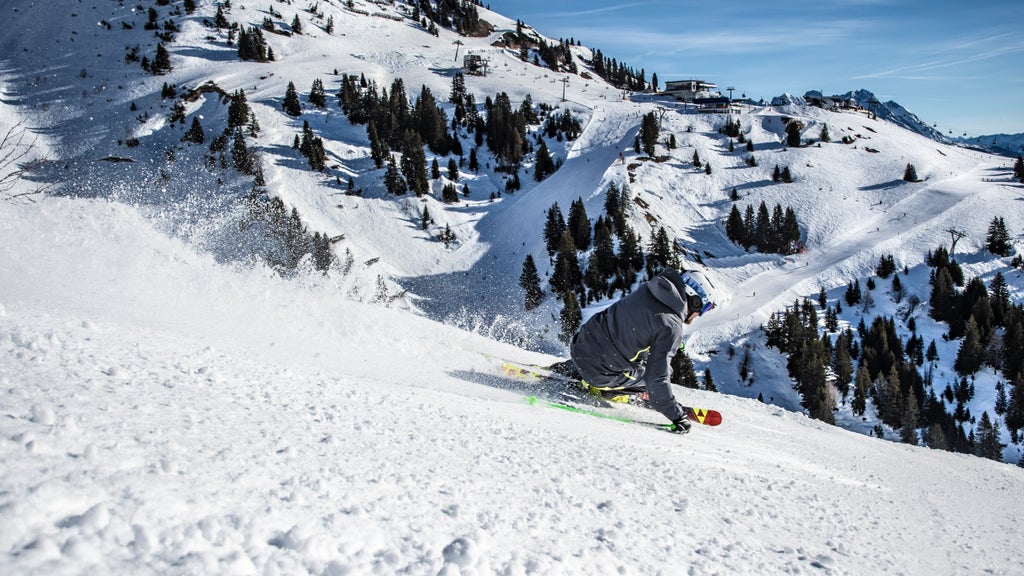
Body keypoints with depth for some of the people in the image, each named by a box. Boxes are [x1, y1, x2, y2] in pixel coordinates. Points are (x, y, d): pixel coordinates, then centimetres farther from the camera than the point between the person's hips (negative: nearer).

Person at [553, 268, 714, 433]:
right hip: (601, 373, -7)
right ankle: (600, 389, 7)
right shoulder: (671, 326, -18)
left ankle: (562, 370, 26)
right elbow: (657, 378, -21)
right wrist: (677, 416, -10)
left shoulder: (648, 290, 5)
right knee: (659, 372, 9)